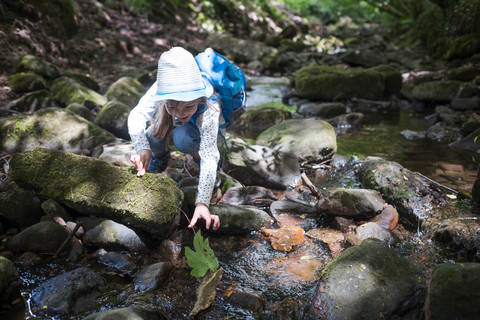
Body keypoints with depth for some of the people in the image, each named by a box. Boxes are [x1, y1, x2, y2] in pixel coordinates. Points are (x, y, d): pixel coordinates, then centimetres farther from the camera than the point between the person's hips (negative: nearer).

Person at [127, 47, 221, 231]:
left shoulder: (208, 113, -41)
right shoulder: (160, 90, -36)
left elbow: (209, 159, -44)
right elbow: (137, 114, -40)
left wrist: (202, 203, -53)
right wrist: (142, 148, -59)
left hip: (196, 132, -3)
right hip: (167, 128, 4)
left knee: (182, 137, -38)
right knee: (153, 138, -30)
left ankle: (197, 156, -5)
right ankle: (160, 156, 6)